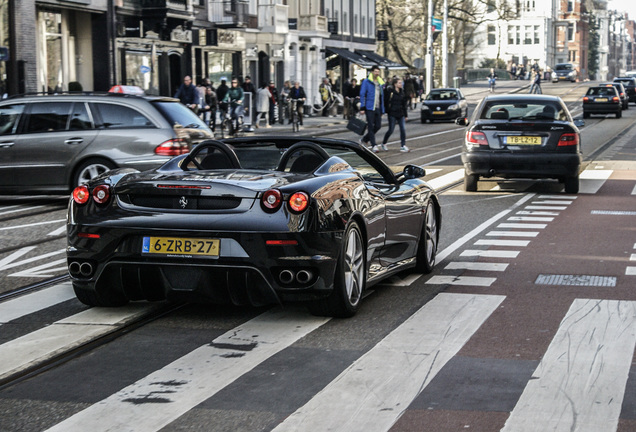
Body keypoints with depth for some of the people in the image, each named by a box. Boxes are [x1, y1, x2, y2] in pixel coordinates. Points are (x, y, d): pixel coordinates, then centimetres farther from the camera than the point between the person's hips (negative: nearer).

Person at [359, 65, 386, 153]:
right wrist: (362, 108, -12)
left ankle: (364, 139, 23)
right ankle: (374, 145, -4)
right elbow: (362, 95, -5)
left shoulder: (380, 83, 16)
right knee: (371, 126, -5)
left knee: (378, 126, 5)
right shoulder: (366, 82, -2)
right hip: (369, 107, -6)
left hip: (378, 108, 6)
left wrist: (382, 109, 17)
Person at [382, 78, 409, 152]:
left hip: (400, 114, 5)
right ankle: (384, 143, 22)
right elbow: (385, 101, -7)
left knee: (403, 129, -6)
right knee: (391, 130, -1)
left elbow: (404, 104, 16)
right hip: (392, 114, -5)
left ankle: (403, 146, -5)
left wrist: (406, 115, 16)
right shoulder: (390, 92, -7)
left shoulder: (402, 92, 11)